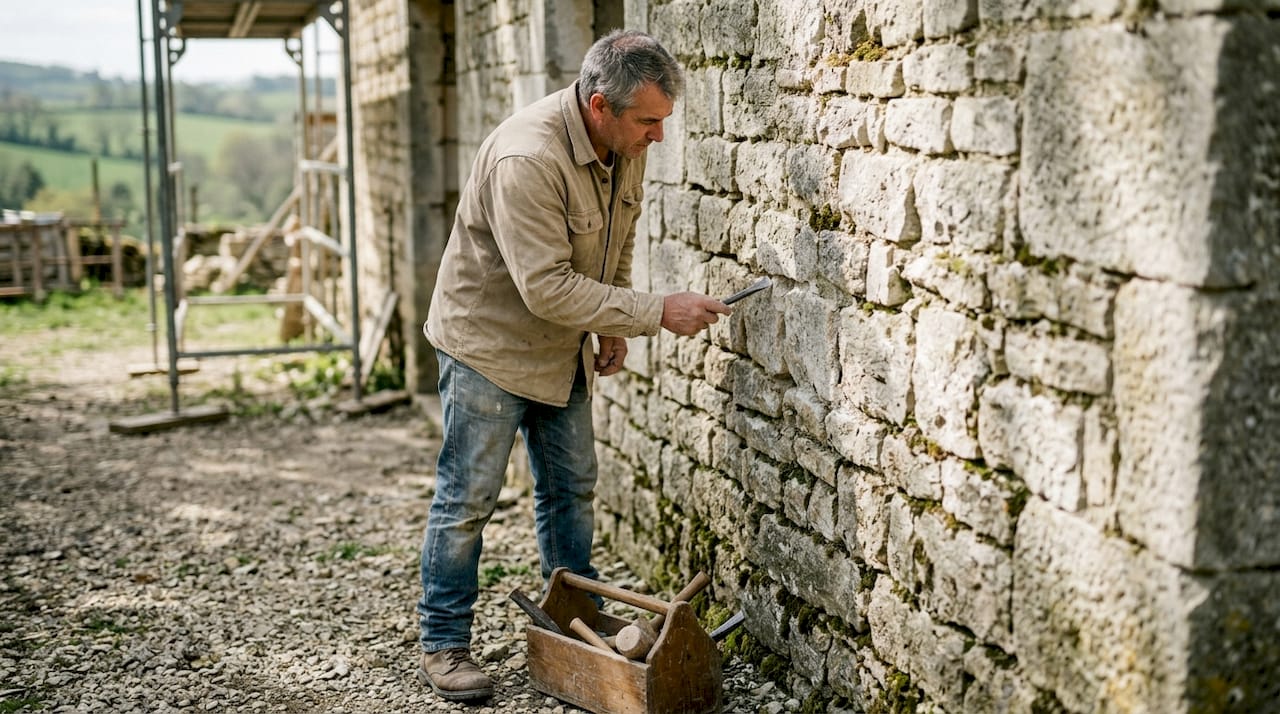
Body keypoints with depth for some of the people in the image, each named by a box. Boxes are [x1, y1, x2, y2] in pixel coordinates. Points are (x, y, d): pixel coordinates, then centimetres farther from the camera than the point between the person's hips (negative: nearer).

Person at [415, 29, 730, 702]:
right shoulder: (526, 159, -32)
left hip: (561, 346, 8)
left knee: (571, 488, 13)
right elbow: (546, 287, -34)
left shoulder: (625, 146, -6)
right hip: (488, 339, -8)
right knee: (467, 498, 0)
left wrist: (612, 327, 7)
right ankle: (443, 646, 13)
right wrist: (656, 312, -32)